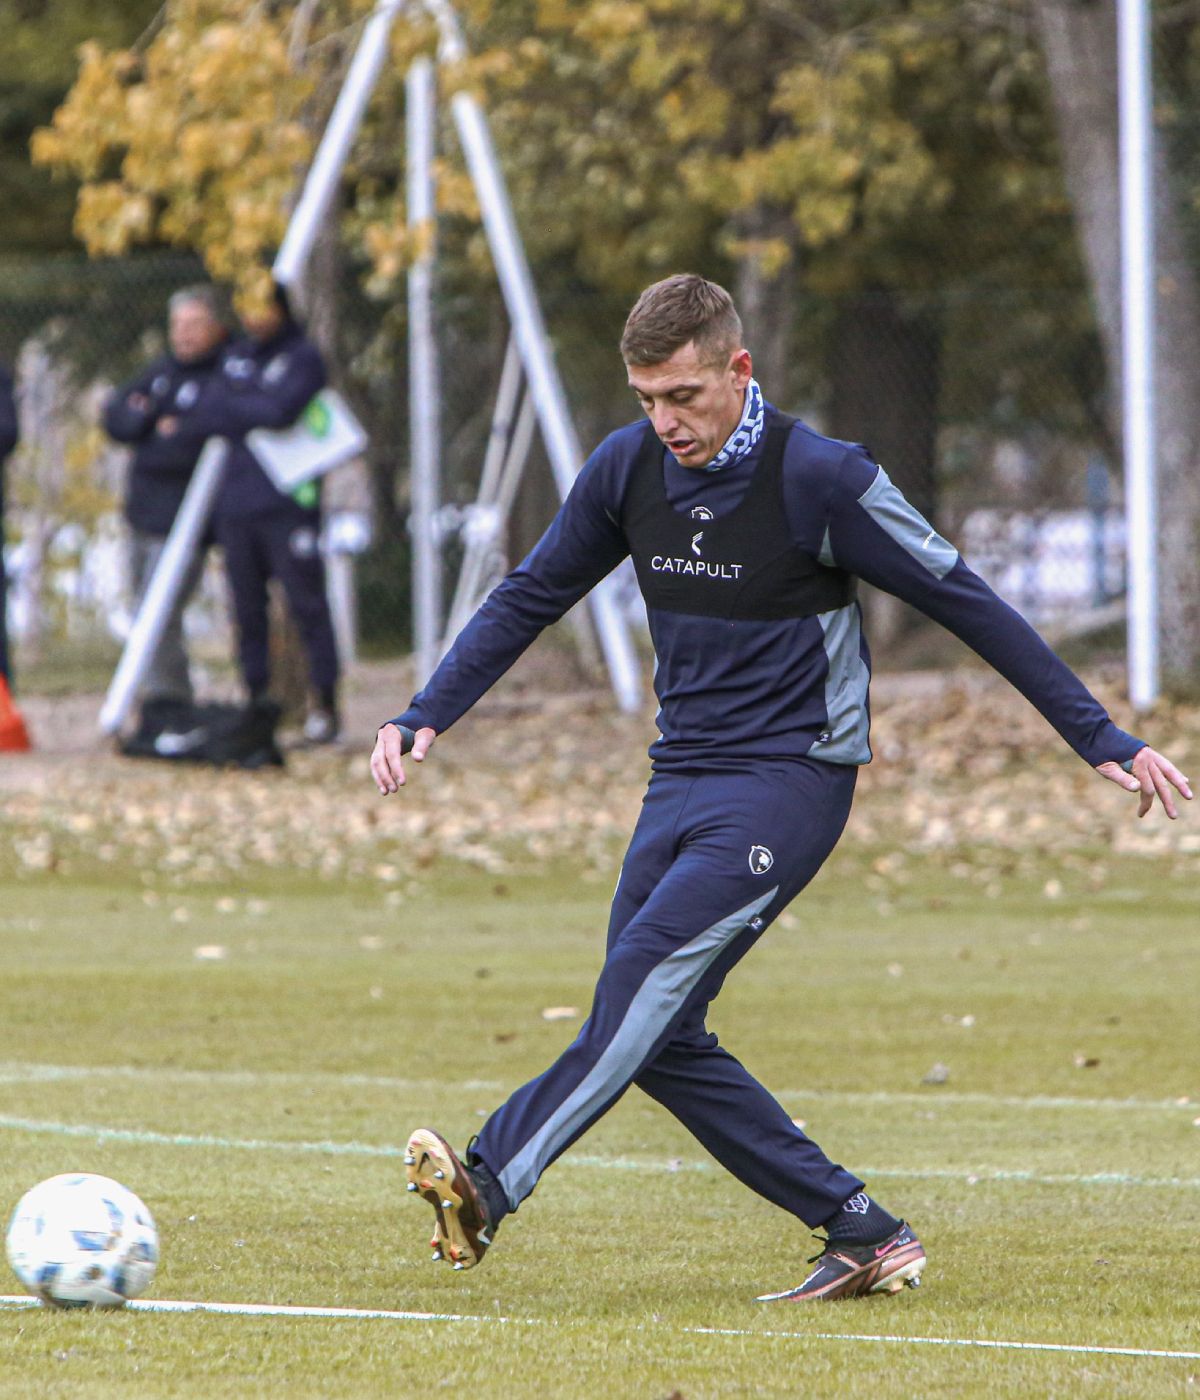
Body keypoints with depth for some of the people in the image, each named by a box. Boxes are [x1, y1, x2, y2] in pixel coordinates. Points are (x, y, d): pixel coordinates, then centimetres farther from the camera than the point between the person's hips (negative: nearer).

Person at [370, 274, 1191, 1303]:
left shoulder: (821, 479, -14)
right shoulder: (628, 468, 2)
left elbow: (967, 604, -8)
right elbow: (529, 598, 16)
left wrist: (1103, 741, -5)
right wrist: (424, 719, 7)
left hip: (791, 781, -7)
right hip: (681, 781, 7)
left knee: (652, 958, -26)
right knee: (658, 1038, -2)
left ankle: (488, 1187, -39)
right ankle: (865, 1237, 3)